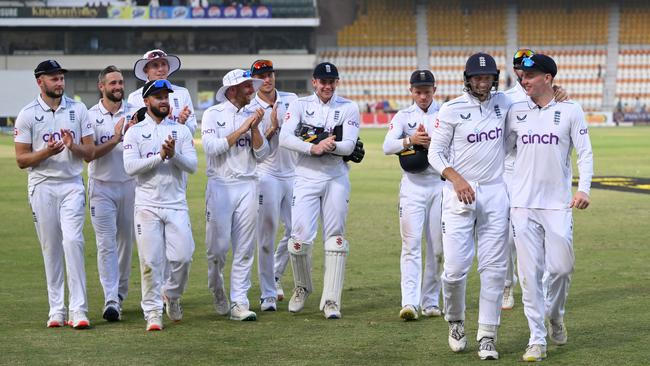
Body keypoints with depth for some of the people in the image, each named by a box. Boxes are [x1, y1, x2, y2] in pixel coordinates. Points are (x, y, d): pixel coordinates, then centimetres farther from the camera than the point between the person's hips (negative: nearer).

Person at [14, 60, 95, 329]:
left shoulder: (78, 110, 6)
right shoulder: (27, 114, 1)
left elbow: (90, 153, 6)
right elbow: (21, 160, -2)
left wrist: (73, 146, -15)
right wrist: (47, 152, -19)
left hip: (72, 185, 0)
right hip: (42, 186, 0)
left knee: (72, 241, -14)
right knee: (50, 247, 3)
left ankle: (78, 310, -16)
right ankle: (56, 310, 11)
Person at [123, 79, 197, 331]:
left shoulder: (181, 131, 11)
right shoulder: (135, 132, 4)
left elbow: (192, 165, 1)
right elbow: (130, 166, -9)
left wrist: (174, 154, -17)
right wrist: (160, 156, -16)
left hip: (177, 205, 2)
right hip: (147, 205, -2)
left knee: (182, 257, -5)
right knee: (150, 261, -3)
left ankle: (171, 294, 23)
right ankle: (153, 311, 5)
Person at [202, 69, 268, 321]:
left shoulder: (252, 116, 12)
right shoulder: (213, 114, 0)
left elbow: (261, 154, 7)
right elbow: (211, 147, -14)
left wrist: (255, 128, -6)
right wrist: (241, 130, -12)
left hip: (247, 185, 4)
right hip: (220, 185, -4)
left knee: (244, 248, -1)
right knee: (218, 245, -5)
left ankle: (239, 303, 1)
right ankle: (217, 289, 21)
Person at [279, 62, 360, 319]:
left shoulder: (348, 109, 3)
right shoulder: (299, 105, 3)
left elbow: (349, 146, -8)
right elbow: (285, 138, -10)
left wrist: (332, 145, -28)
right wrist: (313, 147, -24)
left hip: (336, 178, 1)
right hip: (306, 176, -1)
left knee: (335, 238, 0)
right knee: (300, 237, -9)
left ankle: (331, 300, 4)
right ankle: (302, 288, 17)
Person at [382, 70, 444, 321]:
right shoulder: (403, 116, 8)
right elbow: (387, 146, -7)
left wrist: (431, 142, -18)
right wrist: (410, 140, -24)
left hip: (440, 184, 1)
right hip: (412, 185, -1)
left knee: (437, 247, 3)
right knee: (411, 243, -10)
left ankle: (430, 301, 13)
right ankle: (409, 302, -18)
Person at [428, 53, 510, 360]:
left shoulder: (503, 102, 5)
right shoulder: (451, 110, -5)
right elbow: (436, 153, -3)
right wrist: (457, 180, -18)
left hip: (495, 194, 3)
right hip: (459, 193, -3)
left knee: (494, 267, 1)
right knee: (455, 268, -8)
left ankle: (487, 337, 7)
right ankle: (455, 321, 19)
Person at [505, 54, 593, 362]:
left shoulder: (570, 111, 1)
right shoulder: (516, 112, 7)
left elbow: (585, 152, 0)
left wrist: (584, 188, -12)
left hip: (558, 203, -1)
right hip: (522, 203, 2)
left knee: (561, 267, -4)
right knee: (530, 272, -2)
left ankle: (555, 315, 27)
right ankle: (537, 339, 3)